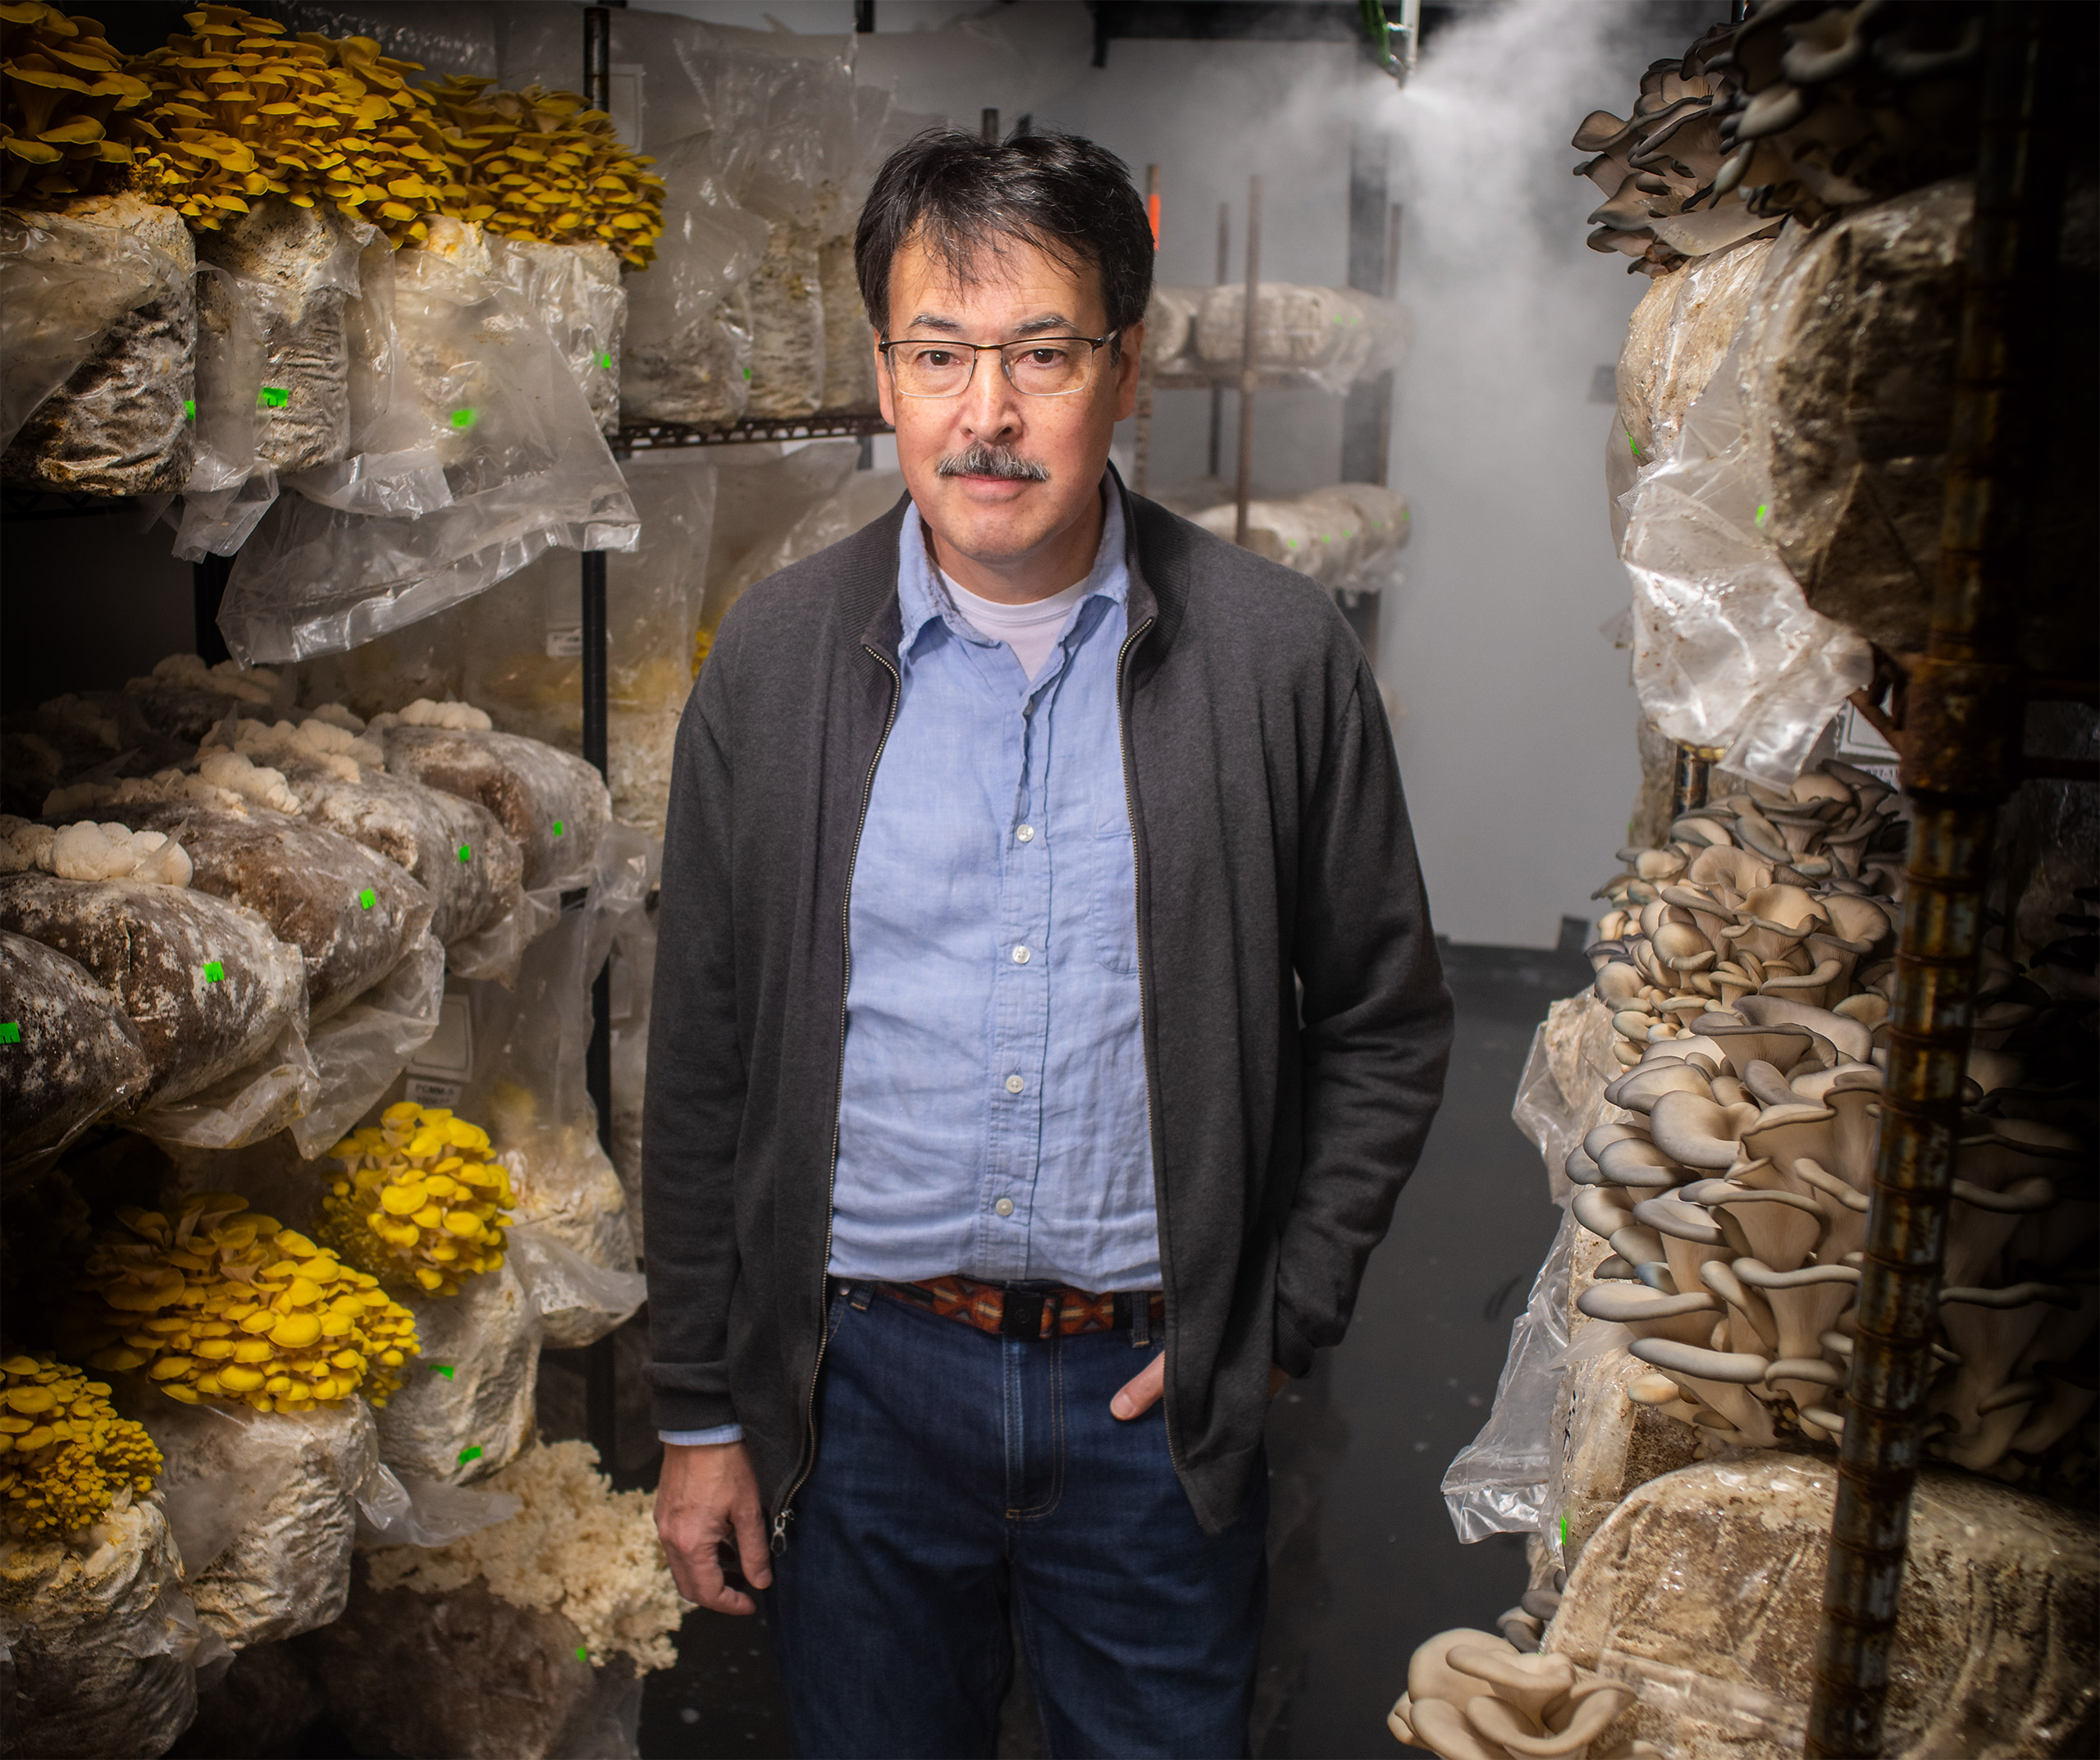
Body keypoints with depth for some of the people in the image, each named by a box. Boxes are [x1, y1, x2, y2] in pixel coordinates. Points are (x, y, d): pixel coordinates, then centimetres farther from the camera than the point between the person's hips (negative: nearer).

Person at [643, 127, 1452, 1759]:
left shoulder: (1281, 655, -7)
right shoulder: (774, 658, -4)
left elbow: (1385, 1025, 2)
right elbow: (701, 1062, 1)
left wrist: (1282, 1321, -4)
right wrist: (701, 1411, 4)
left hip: (1157, 1394, 0)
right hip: (859, 1380, 1)